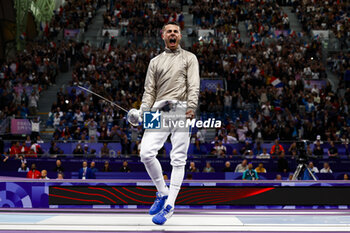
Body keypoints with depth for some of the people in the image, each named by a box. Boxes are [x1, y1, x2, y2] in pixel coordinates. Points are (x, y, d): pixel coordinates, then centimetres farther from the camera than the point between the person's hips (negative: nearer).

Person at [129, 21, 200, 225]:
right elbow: (150, 90, 13)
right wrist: (144, 111, -5)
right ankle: (162, 193, 10)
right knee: (146, 153, -12)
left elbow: (194, 85, -2)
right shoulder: (155, 61, 20)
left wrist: (191, 107, -20)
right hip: (159, 111, 3)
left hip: (181, 110, -2)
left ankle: (169, 205, 1)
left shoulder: (189, 58, 12)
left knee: (178, 159, -5)